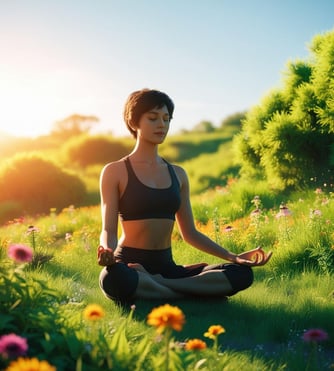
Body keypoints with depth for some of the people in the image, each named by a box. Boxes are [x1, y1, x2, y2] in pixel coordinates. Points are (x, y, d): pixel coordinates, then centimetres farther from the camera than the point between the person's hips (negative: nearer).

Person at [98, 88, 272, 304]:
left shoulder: (178, 174, 14)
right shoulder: (115, 172, 0)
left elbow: (190, 233, 16)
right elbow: (109, 230, -5)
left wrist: (232, 257, 6)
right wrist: (107, 250, -29)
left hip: (167, 267, 5)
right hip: (129, 267, -5)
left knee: (241, 273, -16)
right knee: (113, 278, -43)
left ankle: (155, 283, -20)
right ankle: (197, 294, -23)